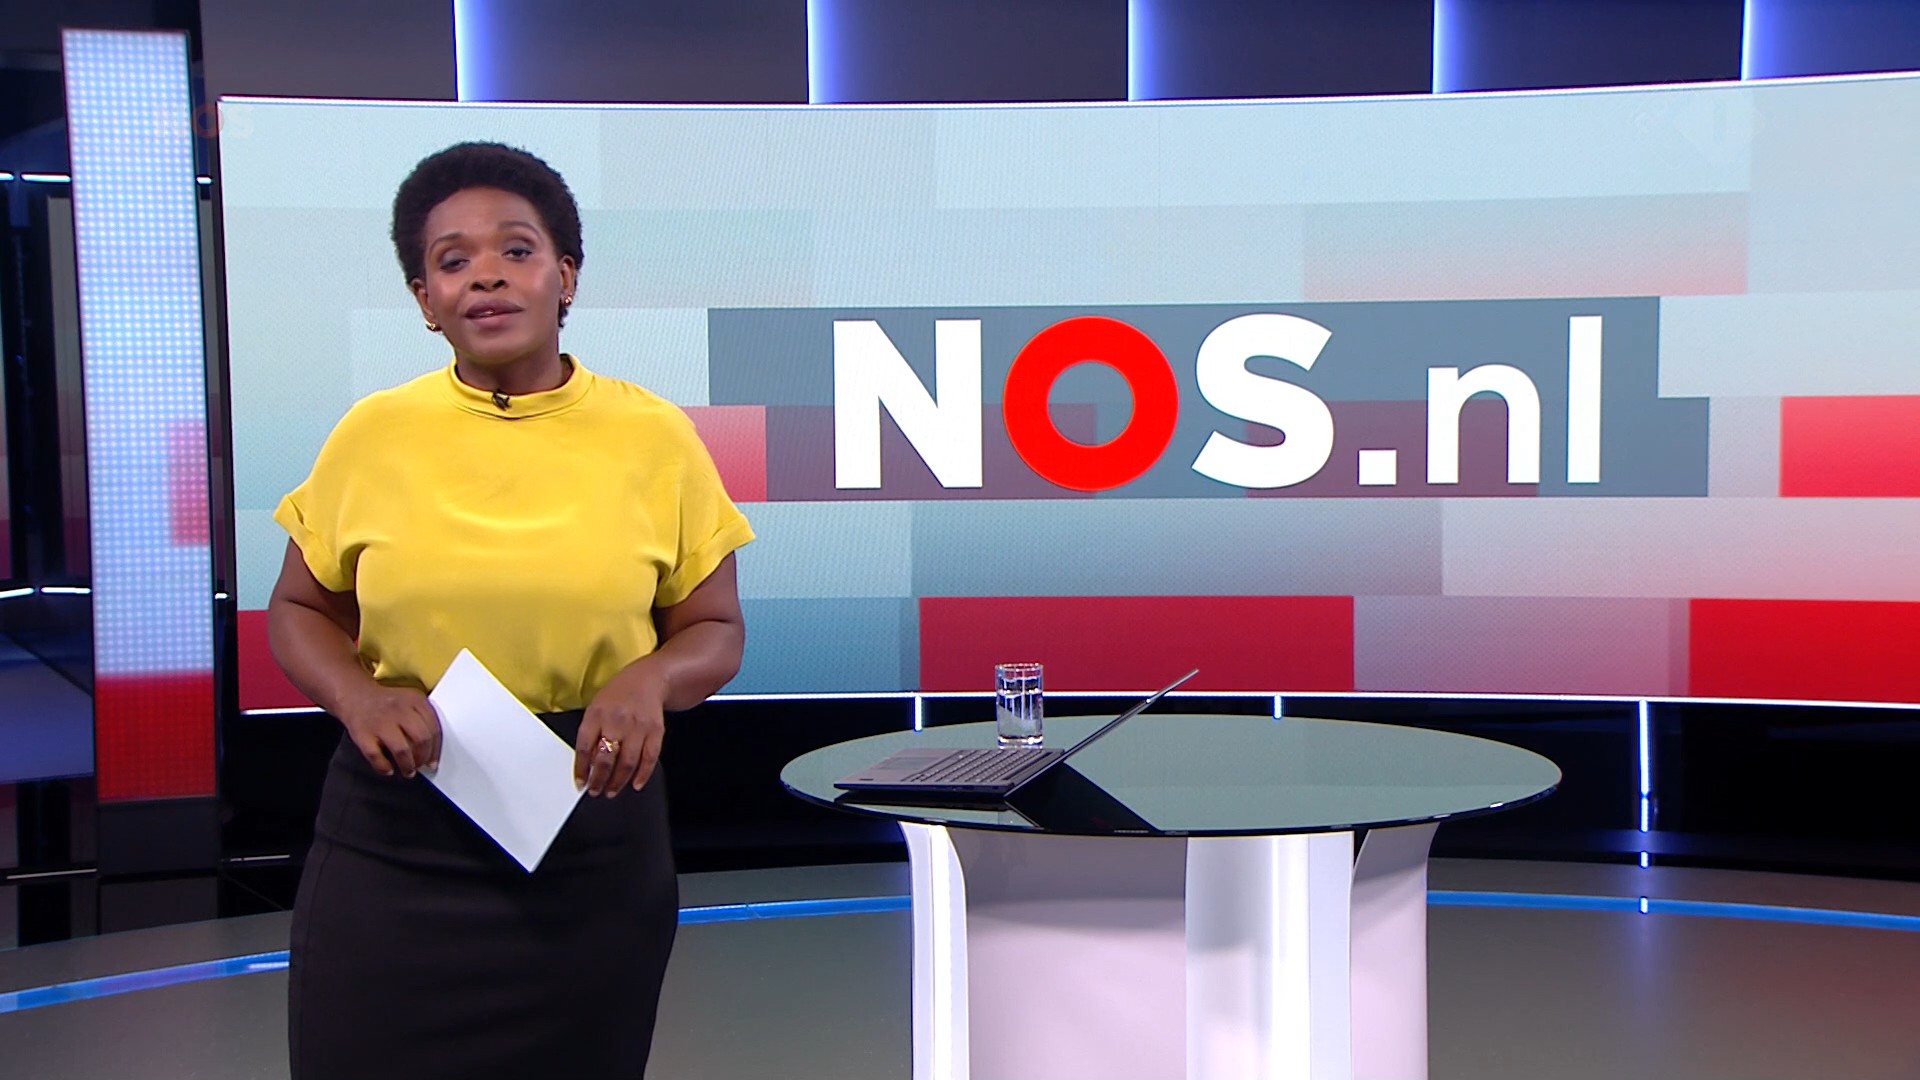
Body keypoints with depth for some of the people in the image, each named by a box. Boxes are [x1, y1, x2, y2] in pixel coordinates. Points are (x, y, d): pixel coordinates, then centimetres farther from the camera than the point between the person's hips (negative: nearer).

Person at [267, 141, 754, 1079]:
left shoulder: (653, 438, 0)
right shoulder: (373, 435, 1)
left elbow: (715, 632, 6)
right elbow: (298, 611, 11)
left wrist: (651, 679, -16)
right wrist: (357, 695, -10)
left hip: (591, 832, 0)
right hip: (392, 837, 0)